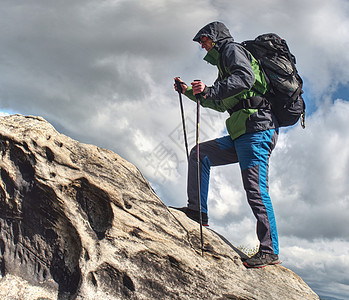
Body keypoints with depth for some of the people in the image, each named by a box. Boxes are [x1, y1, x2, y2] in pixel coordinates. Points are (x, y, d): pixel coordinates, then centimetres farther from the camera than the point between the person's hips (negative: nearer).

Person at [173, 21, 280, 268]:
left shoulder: (232, 49, 2)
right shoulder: (224, 62, 30)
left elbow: (245, 78, -20)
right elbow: (220, 103, 38)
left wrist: (210, 90, -25)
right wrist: (190, 92, 36)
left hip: (256, 128, -10)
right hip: (241, 135, 10)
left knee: (255, 189, -13)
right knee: (199, 154, 10)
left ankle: (270, 251, -11)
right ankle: (197, 211, 7)